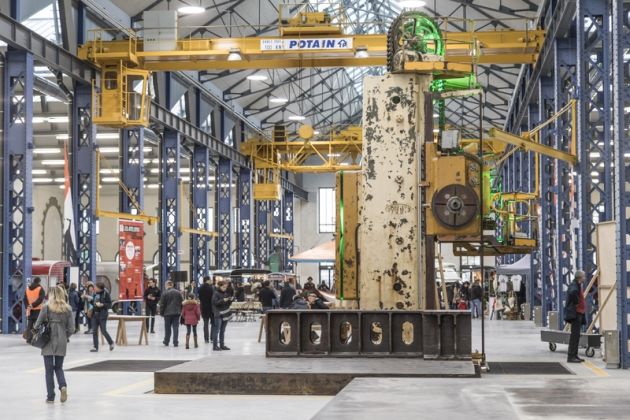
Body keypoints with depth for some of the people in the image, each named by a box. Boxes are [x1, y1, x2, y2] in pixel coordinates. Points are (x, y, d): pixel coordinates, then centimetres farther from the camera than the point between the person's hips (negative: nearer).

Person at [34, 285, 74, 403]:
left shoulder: (46, 308, -7)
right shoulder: (68, 309, 0)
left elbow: (37, 325, -5)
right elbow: (71, 329, -1)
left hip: (48, 342, -2)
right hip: (61, 343, 2)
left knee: (49, 369, 6)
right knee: (59, 367, 17)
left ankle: (50, 396, 6)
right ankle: (63, 385, -9)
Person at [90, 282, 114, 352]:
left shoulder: (106, 294, -10)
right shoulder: (95, 293, 8)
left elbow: (110, 304, -9)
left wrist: (102, 305, -21)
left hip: (102, 314, -6)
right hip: (95, 314, 6)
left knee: (103, 331, -2)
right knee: (94, 331, 2)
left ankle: (111, 342, 21)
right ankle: (95, 347, 8)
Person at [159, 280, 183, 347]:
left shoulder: (165, 293, -6)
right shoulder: (178, 293, 5)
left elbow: (162, 304, -4)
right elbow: (181, 303, 11)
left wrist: (161, 312, 6)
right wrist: (180, 311, 18)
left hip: (167, 313, -2)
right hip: (176, 313, 2)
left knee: (167, 328, 8)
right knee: (175, 328, 2)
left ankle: (166, 342, 18)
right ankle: (175, 342, -3)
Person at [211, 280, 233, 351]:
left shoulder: (225, 293, 12)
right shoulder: (216, 293, -8)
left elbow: (228, 304, 16)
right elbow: (215, 302, -16)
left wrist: (230, 300, -4)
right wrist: (223, 300, -25)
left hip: (225, 314, 7)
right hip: (218, 314, -7)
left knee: (222, 331, 11)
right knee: (217, 330, -5)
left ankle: (222, 345, 15)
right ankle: (215, 346, -3)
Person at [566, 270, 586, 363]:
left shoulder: (577, 285, 17)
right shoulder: (574, 285, -15)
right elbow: (573, 292, -38)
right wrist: (576, 302, -24)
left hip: (578, 313, 11)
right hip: (575, 313, -11)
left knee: (576, 335, 13)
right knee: (575, 335, -11)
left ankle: (574, 355, 18)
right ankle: (571, 356, -11)